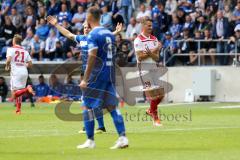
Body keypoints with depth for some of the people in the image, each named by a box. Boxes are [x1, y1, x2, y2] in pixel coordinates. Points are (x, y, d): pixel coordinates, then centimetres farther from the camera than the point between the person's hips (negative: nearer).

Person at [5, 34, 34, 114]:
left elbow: (8, 60, -16)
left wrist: (7, 66, 4)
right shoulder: (25, 51, 13)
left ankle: (27, 89, -34)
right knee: (18, 93, 18)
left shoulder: (11, 49, -1)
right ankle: (18, 110, 17)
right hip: (24, 72, 6)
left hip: (16, 72, -6)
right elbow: (30, 64, 9)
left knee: (14, 94, -12)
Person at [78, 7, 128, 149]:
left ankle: (90, 140, 4)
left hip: (97, 74, -7)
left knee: (88, 106, 3)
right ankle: (123, 137, -3)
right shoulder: (109, 33, 12)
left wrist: (85, 79, -19)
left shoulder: (93, 35, -11)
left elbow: (92, 58, -19)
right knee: (112, 106, 7)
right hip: (110, 74, 7)